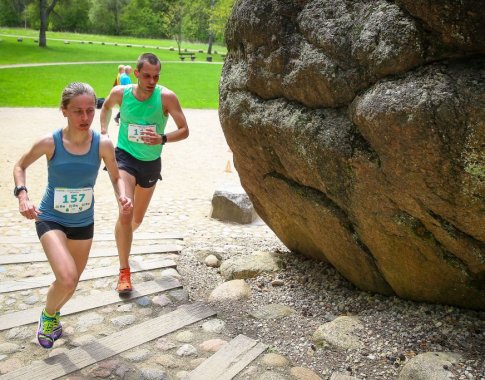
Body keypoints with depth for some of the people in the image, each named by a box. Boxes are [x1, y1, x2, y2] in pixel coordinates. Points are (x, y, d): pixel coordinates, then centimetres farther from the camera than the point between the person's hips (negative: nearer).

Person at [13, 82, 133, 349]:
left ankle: (54, 312, 54)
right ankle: (48, 314, 12)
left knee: (71, 282, 19)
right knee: (67, 279, -22)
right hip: (50, 219, -3)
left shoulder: (103, 144, -16)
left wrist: (122, 197, -20)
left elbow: (116, 177, 0)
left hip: (83, 223, 3)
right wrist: (22, 195, -18)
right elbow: (20, 166, -1)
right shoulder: (50, 143, -20)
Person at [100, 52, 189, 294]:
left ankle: (122, 240, 55)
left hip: (151, 163, 2)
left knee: (137, 218, 19)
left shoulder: (166, 97, -19)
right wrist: (103, 133, 2)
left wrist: (163, 139, -33)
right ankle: (124, 271, -7)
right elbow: (106, 107, 12)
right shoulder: (120, 93, -13)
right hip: (125, 157, -2)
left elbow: (184, 130, -16)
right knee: (125, 214, -20)